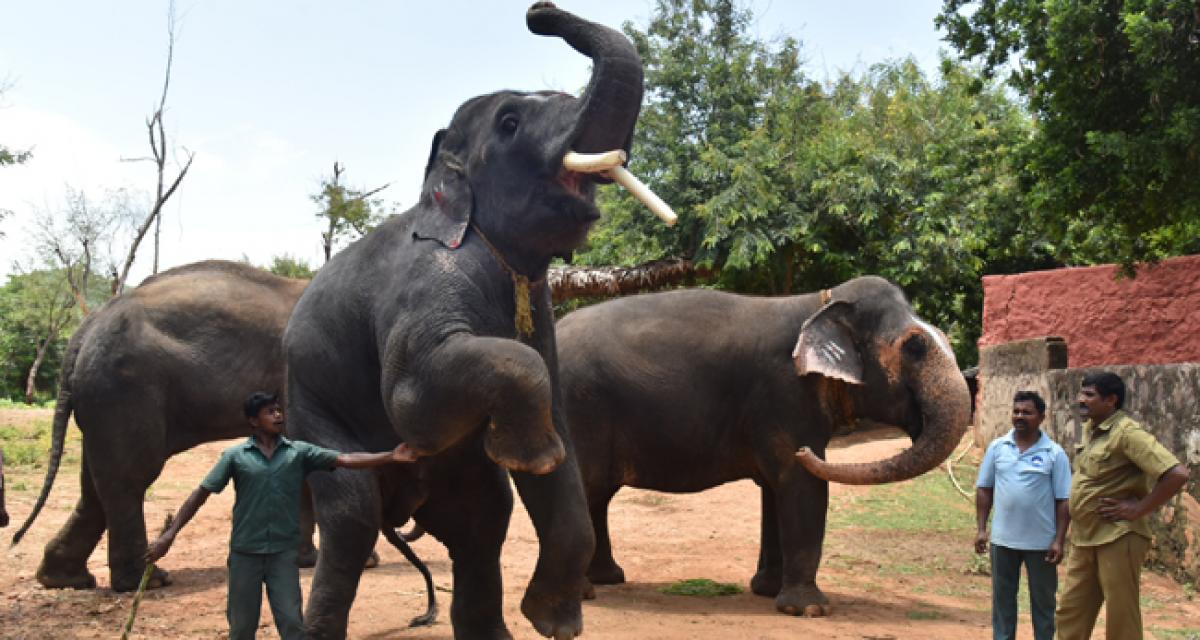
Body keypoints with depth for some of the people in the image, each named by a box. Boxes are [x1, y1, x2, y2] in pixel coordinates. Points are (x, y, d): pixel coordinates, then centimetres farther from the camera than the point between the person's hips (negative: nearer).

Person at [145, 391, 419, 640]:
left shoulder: (299, 452, 2)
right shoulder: (235, 455, 0)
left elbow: (344, 460, -7)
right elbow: (201, 493, 0)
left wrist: (391, 457, -19)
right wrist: (170, 534, -6)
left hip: (283, 552, 0)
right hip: (244, 552, 0)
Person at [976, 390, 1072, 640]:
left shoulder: (1055, 453, -5)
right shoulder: (997, 447, 2)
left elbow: (1063, 500, -5)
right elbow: (984, 489, 7)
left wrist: (1059, 540, -9)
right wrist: (981, 529, 1)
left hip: (1042, 542, -2)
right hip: (1003, 539, 2)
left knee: (1043, 600, 10)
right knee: (1003, 598, 11)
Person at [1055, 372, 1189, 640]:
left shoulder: (1127, 432, -16)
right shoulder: (1090, 429, 10)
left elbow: (1177, 473, -24)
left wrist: (1139, 509, -19)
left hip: (1117, 539, -8)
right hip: (1083, 538, 8)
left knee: (1121, 618, 2)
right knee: (1070, 615, 12)